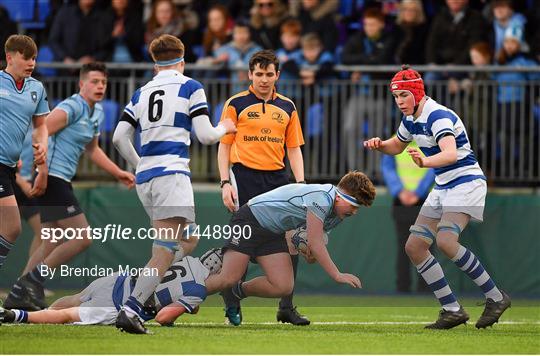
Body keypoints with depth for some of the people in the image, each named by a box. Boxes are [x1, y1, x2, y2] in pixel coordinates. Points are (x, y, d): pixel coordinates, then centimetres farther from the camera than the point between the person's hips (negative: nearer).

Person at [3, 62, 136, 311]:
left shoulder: (96, 113, 17)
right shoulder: (72, 108, -13)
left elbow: (92, 150, 33)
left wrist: (119, 174, 31)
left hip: (60, 182, 10)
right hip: (52, 178, -10)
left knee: (52, 245, 12)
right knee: (82, 237, -12)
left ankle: (18, 295, 14)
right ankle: (34, 278, -7)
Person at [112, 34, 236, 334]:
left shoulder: (141, 93, 18)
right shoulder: (190, 87, 3)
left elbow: (120, 138, 12)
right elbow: (205, 135, -3)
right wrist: (224, 128, 18)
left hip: (145, 176, 7)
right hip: (171, 173, -7)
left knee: (188, 241, 22)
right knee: (166, 251, -14)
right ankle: (130, 309, -29)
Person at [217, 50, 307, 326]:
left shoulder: (287, 107, 13)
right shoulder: (236, 104, 2)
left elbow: (293, 148, 15)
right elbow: (224, 145, 2)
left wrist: (300, 183, 4)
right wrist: (225, 183, -7)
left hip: (277, 178, 4)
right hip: (245, 176, -4)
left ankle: (286, 308, 7)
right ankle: (232, 305, 5)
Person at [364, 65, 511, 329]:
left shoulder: (438, 116, -21)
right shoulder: (411, 119, 8)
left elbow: (450, 154, -37)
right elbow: (397, 146, 27)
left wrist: (425, 162, -56)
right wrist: (379, 145, 4)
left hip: (466, 182, -10)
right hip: (443, 188, 10)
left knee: (446, 240, -29)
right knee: (414, 246, 1)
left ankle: (495, 298, -16)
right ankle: (452, 310, 6)